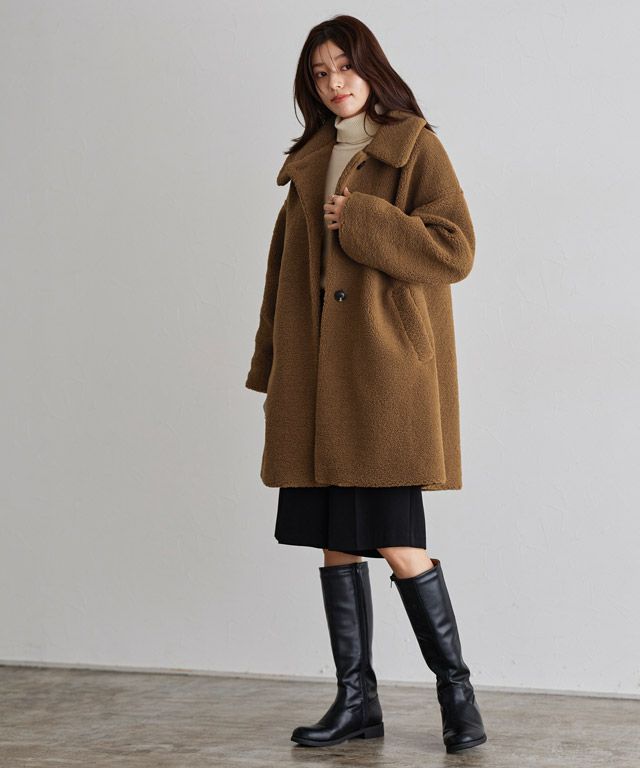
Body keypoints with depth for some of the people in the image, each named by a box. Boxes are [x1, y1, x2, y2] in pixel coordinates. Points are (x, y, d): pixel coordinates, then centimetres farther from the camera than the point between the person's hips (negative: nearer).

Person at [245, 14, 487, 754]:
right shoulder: (309, 163, 17)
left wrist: (361, 222, -14)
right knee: (335, 542, 7)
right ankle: (356, 700, 16)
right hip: (317, 378, 6)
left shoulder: (415, 148, 0)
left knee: (398, 544, -8)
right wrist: (271, 369, 15)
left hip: (386, 374, -6)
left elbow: (454, 250, -10)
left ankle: (456, 691, 9)